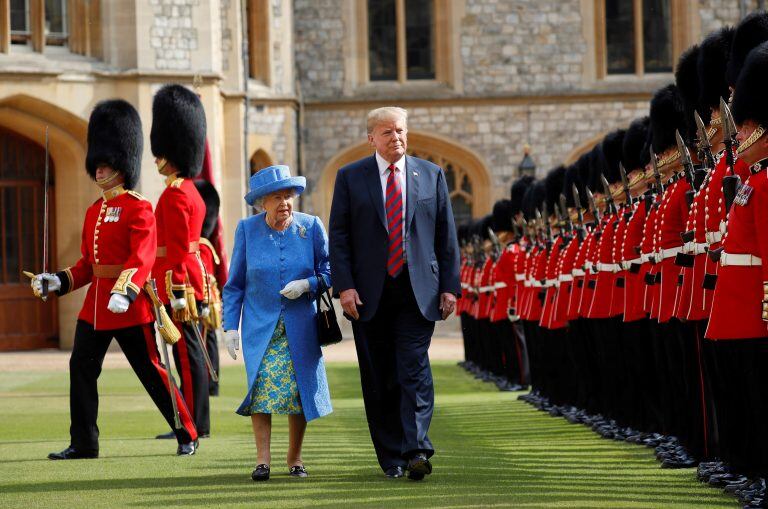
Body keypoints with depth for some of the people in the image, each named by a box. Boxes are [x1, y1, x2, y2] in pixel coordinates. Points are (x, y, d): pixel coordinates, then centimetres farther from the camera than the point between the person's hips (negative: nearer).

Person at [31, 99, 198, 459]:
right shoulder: (95, 211, 15)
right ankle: (83, 444, 4)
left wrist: (125, 292, -35)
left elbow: (142, 258, -21)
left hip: (131, 306, -7)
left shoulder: (138, 208, -9)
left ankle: (187, 436, 12)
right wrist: (56, 282, 5)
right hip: (95, 303, 8)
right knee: (81, 367, 0)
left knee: (151, 371, 0)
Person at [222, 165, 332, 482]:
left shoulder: (311, 227, -2)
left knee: (300, 390, 2)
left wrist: (307, 285, -16)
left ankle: (294, 457, 17)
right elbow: (234, 284, 4)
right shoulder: (247, 229, -1)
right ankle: (263, 459, -11)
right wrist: (230, 326, -2)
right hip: (260, 326, -1)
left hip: (300, 328, 1)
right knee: (262, 386, -13)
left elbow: (330, 273, 4)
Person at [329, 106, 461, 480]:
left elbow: (446, 235, 9)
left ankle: (417, 450, -17)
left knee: (414, 369, -12)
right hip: (369, 293, 0)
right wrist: (344, 286, -8)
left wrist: (449, 286, 3)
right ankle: (391, 456, 11)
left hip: (418, 292, 0)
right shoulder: (350, 178, 5)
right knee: (378, 378, 4)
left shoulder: (431, 175, 9)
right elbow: (338, 236, 2)